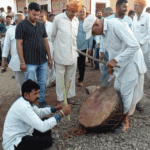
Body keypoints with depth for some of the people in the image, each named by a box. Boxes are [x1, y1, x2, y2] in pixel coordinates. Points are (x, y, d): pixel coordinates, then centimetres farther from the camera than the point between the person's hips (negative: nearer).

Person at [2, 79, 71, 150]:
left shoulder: (26, 101, -1)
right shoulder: (23, 107, -30)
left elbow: (39, 113, 16)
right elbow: (42, 127, -32)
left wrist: (55, 108, 2)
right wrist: (61, 113, -27)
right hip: (14, 143, -10)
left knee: (46, 122, 10)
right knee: (48, 140, -22)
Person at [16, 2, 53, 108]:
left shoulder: (41, 25, 10)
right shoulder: (22, 26, -5)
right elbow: (19, 44, -7)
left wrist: (50, 58, 11)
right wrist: (22, 62, -11)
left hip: (43, 61, 5)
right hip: (30, 62, -4)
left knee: (42, 83, 13)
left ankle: (42, 101, 29)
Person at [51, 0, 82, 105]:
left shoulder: (76, 20, 8)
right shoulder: (58, 18, -5)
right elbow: (53, 35, 5)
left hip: (72, 54, 4)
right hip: (60, 54, -4)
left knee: (71, 76, 11)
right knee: (60, 76, 4)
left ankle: (69, 95, 25)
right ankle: (60, 98, 16)